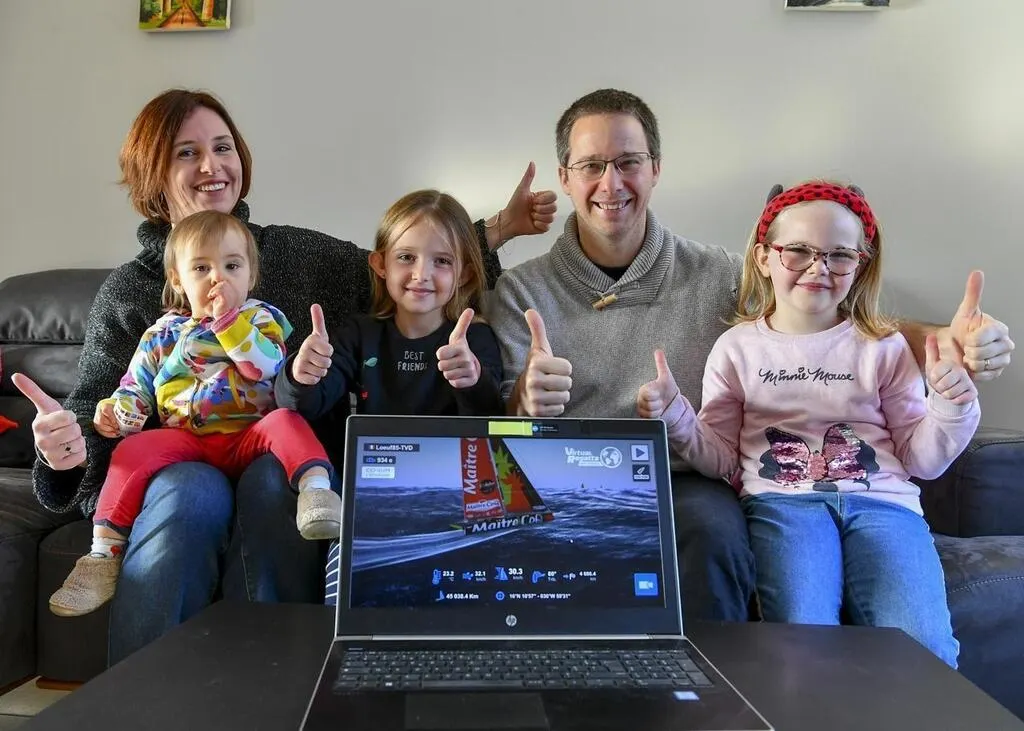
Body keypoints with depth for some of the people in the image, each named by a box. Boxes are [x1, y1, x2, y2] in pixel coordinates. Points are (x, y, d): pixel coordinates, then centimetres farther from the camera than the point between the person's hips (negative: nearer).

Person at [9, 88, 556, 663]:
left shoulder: (296, 252, 12)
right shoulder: (126, 291, 11)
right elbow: (98, 408, 7)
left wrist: (496, 230, -1)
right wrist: (69, 446, -18)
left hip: (285, 466, 0)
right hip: (177, 469, 0)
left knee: (271, 481, -33)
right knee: (194, 492, -33)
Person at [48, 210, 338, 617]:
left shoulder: (263, 319, 9)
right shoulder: (162, 335, 17)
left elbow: (267, 366, -10)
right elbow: (136, 389, 20)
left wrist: (228, 318, -11)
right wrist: (117, 414, -3)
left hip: (250, 436, -2)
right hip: (185, 442, 2)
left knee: (284, 421, -33)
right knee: (134, 450, -24)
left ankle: (317, 488, -51)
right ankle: (103, 554, -20)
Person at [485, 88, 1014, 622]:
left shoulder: (716, 277, 10)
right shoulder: (521, 292, 8)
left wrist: (943, 339, -13)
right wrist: (527, 400, -23)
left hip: (684, 483, 1)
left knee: (713, 534, -32)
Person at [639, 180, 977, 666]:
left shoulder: (883, 348, 13)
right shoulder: (738, 348, 12)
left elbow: (921, 460, 14)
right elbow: (721, 460, 11)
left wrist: (950, 408, -4)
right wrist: (674, 417, -6)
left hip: (881, 500, 2)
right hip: (781, 500, -1)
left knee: (922, 649, -22)